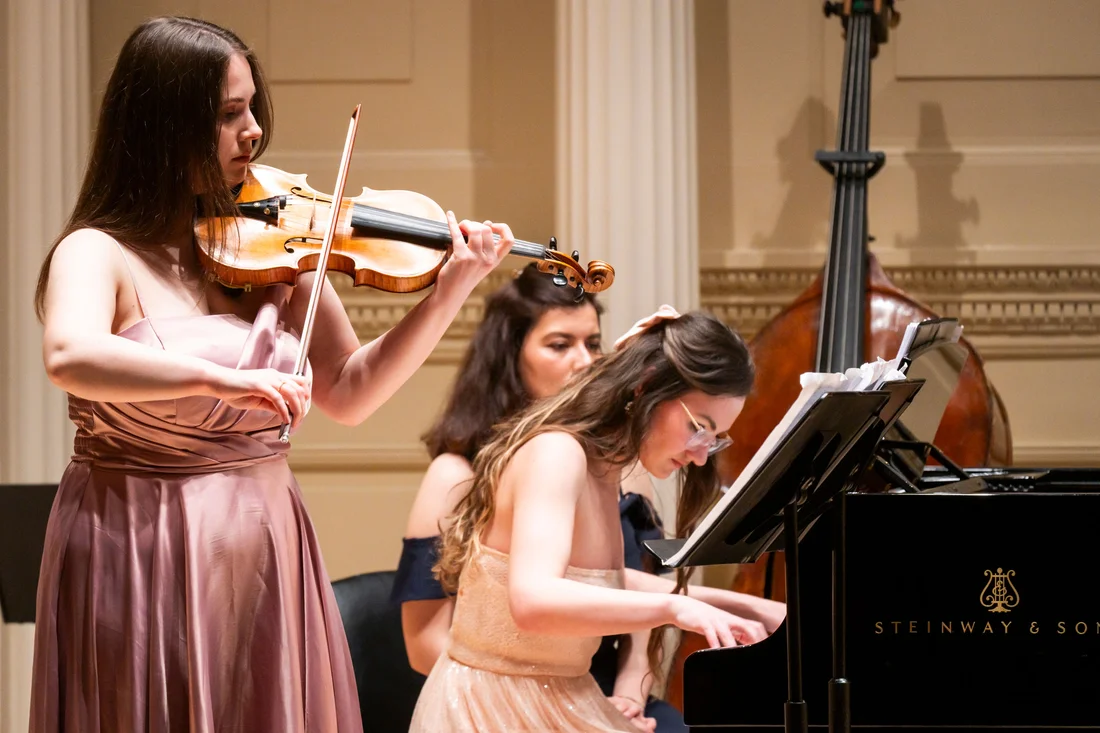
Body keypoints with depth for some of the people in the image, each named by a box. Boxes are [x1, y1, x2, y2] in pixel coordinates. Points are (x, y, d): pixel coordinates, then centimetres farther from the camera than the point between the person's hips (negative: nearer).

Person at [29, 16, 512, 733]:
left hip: (268, 558, 5)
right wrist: (221, 379, -40)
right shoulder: (100, 255, -10)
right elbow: (71, 357, -32)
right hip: (141, 560, -5)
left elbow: (348, 393, 7)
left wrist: (449, 293, -3)